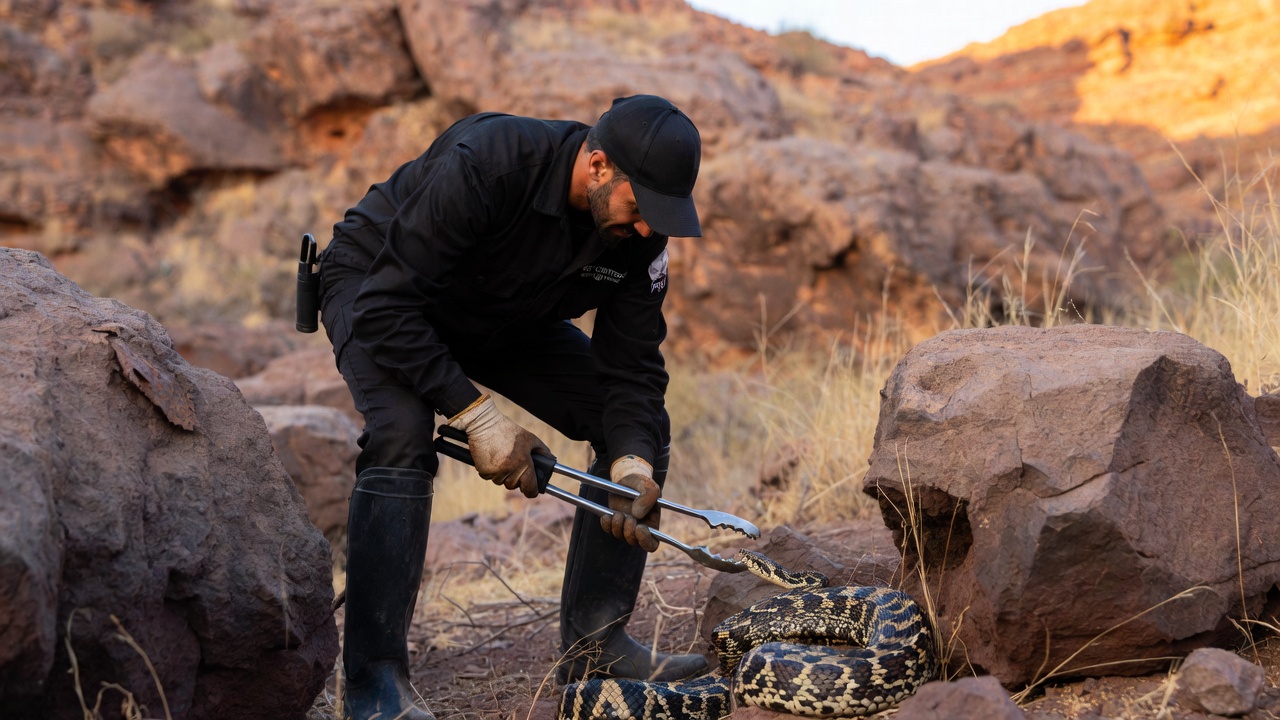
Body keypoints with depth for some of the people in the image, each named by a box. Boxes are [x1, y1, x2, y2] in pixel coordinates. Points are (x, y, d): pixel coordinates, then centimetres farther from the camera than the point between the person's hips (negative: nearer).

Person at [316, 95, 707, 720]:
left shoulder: (639, 234, -20)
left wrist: (633, 463, -33)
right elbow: (388, 305, -37)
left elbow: (632, 367, -15)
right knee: (403, 434, -34)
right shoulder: (485, 165, -39)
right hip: (375, 288, -6)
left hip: (504, 318, 6)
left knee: (640, 429, -5)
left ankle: (592, 641, 2)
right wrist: (474, 414, -38)